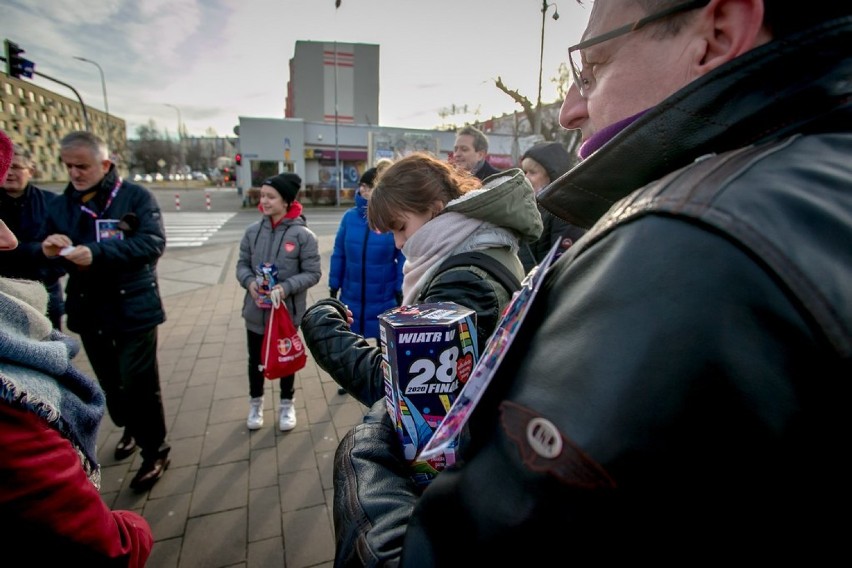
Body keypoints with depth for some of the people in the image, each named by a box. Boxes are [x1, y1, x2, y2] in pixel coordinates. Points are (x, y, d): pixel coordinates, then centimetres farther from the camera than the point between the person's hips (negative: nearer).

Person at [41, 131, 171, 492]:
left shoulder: (136, 197, -7)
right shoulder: (60, 205, 9)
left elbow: (153, 243, -20)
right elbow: (47, 261, 10)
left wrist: (97, 253, -29)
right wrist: (47, 252, -14)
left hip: (133, 308, -6)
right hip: (88, 310, 6)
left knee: (139, 384, -1)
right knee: (110, 382, 20)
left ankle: (155, 451, 16)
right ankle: (131, 429, 44)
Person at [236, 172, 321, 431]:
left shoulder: (303, 235, -15)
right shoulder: (253, 231, -4)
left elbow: (312, 273, -11)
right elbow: (242, 264, 5)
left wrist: (287, 287, -25)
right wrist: (249, 281, -16)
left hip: (288, 311, -3)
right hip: (256, 310, 3)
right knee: (256, 359, 19)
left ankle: (287, 404, 40)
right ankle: (256, 402, 44)